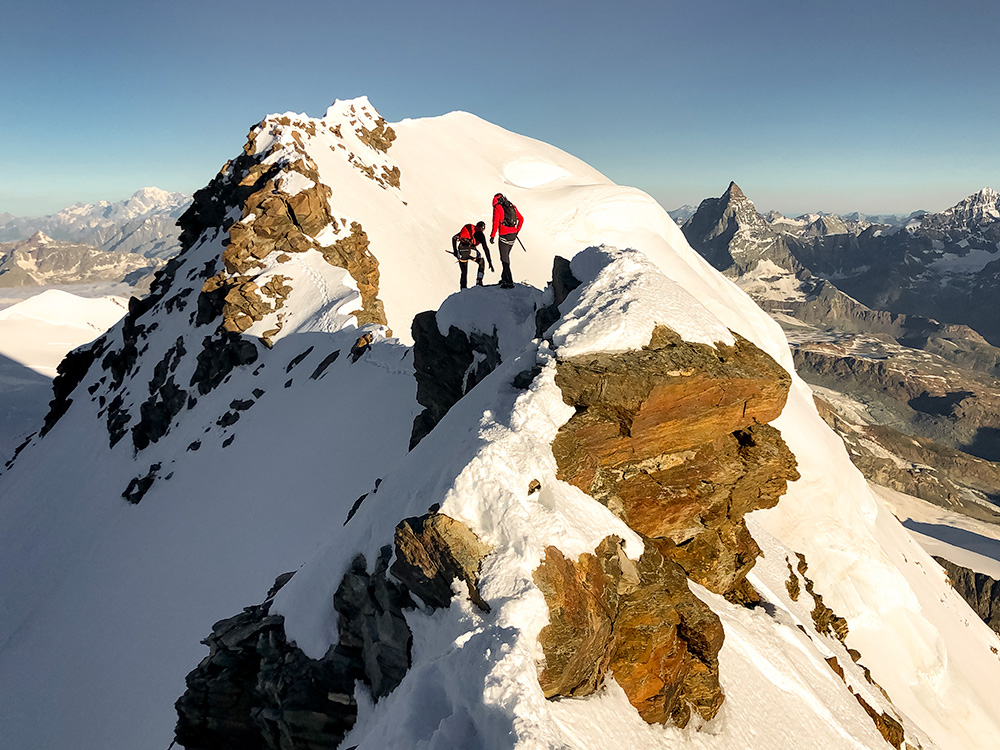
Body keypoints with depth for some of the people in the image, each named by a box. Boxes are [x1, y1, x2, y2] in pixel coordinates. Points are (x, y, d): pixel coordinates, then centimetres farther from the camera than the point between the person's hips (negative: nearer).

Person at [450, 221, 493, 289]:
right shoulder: (480, 234, 15)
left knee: (464, 272, 19)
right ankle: (479, 282, 10)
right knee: (481, 263, 23)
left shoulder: (467, 229, 30)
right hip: (470, 250, -4)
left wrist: (455, 251, 26)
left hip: (461, 252, 4)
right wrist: (490, 262, 8)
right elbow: (485, 248, 8)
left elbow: (454, 238, 25)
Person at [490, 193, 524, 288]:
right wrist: (517, 230, 24)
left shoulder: (497, 208, -6)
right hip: (513, 235, 7)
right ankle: (504, 278, 30)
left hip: (504, 236, -7)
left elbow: (496, 223, -14)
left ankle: (509, 282, -7)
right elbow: (521, 219, 17)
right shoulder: (512, 206, 13)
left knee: (504, 258, -3)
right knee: (506, 256, 21)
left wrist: (492, 236, -9)